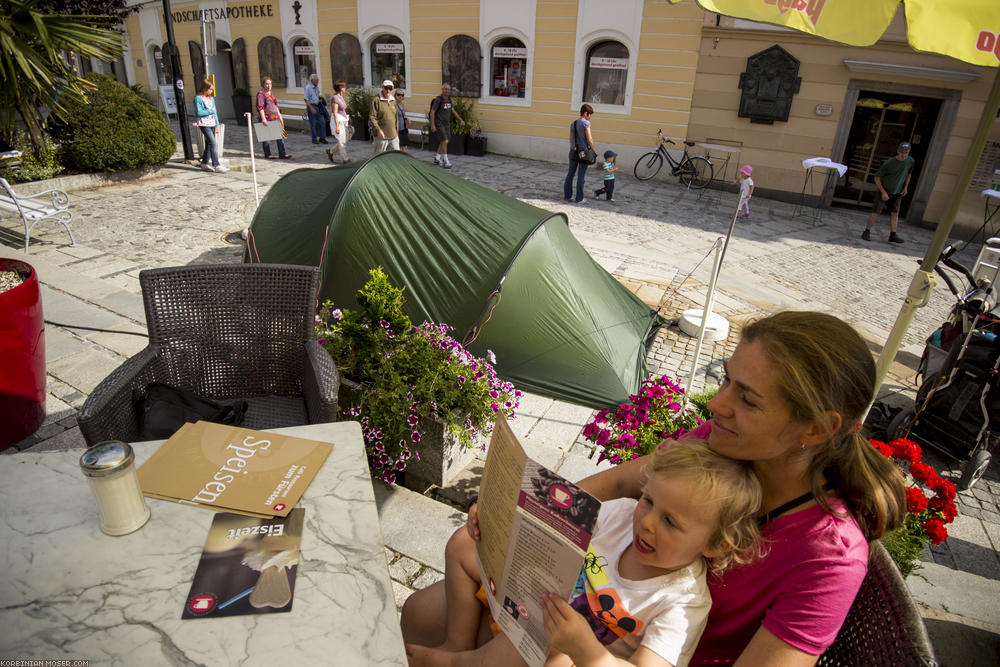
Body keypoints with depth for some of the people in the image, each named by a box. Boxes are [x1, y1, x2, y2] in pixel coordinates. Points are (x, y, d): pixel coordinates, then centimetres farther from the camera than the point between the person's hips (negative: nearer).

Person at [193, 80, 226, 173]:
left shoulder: (211, 98, 16)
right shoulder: (198, 98, -6)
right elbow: (198, 112, -14)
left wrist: (217, 125, 11)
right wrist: (209, 111, -7)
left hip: (212, 124, 7)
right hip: (204, 124, -7)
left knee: (209, 144, 10)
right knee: (213, 143, -14)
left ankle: (204, 163, 20)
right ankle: (217, 165, -16)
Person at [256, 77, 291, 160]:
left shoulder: (272, 93, 17)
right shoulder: (261, 94, -6)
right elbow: (260, 107, -14)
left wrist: (279, 115, 21)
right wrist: (263, 118, -21)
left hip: (276, 118, 7)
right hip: (266, 119, -7)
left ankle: (282, 154, 4)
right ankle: (267, 155, 8)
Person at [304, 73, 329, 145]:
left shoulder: (317, 87, 10)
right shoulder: (308, 87, -12)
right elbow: (306, 99, -15)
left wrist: (320, 99, 10)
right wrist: (311, 109, -21)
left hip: (318, 106, 7)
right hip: (311, 106, -7)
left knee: (322, 122, 2)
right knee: (313, 124, 0)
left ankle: (322, 138, 9)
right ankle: (314, 139, 9)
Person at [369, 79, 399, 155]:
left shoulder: (393, 100, 13)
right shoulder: (376, 100, -8)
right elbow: (372, 117, -13)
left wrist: (396, 131, 21)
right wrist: (378, 130, -24)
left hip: (393, 135, 6)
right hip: (381, 135, -6)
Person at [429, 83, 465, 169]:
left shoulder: (449, 99, 8)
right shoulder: (438, 100, -15)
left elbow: (453, 111, 16)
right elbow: (432, 112, -13)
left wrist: (460, 119, 6)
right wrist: (432, 125, -18)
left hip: (446, 124, 8)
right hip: (439, 125, -8)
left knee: (443, 142, 13)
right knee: (445, 141, -16)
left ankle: (437, 159, 28)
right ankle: (446, 161, -12)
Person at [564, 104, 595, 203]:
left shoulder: (573, 124, 10)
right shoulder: (586, 123, -10)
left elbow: (571, 140, 14)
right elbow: (589, 139, -13)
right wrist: (593, 151, -1)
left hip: (573, 151, 6)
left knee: (570, 174, 12)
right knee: (581, 175, 0)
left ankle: (567, 195, 16)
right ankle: (579, 198, 5)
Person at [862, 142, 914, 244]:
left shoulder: (911, 162, -3)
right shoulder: (889, 163, -17)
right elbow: (877, 178, -12)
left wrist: (906, 187, 9)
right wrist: (883, 192, -16)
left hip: (897, 193, 4)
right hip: (884, 191, -4)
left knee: (895, 213, 2)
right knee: (876, 212, -6)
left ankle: (893, 235, 3)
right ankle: (867, 232, 4)